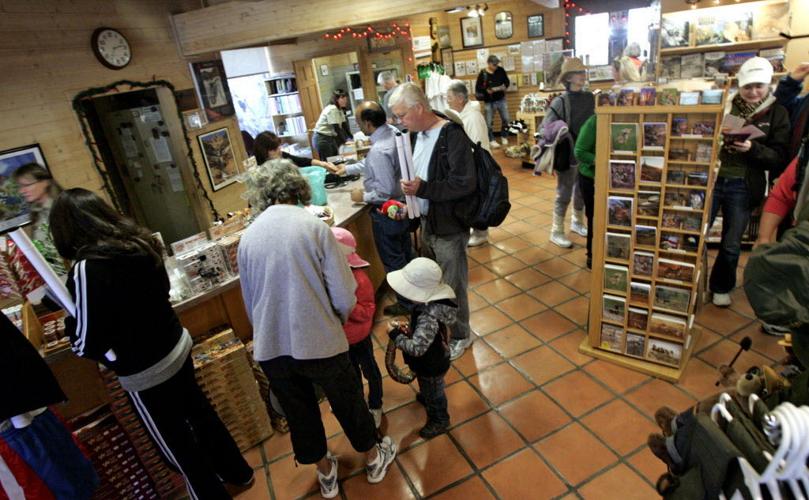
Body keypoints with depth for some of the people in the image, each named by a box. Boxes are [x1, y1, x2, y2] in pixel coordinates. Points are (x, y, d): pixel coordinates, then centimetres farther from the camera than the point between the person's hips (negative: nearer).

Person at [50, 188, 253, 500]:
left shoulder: (87, 270, -24)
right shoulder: (140, 243, -4)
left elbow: (87, 346, -19)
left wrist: (70, 324, 1)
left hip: (144, 373, -7)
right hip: (178, 346, 7)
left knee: (177, 445, 15)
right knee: (199, 412, 26)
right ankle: (239, 473, 47)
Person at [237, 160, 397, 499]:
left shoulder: (247, 237, -1)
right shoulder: (313, 227, -13)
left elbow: (250, 305, 9)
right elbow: (345, 298, -15)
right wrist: (337, 320, 7)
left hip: (270, 349, 4)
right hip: (318, 341, -3)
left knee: (299, 413, 25)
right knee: (348, 402, 22)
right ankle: (373, 459, 46)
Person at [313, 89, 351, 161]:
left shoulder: (340, 110, 8)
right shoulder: (332, 109, -20)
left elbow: (344, 126, 6)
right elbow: (336, 128, -25)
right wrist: (344, 141, -25)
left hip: (330, 137, 9)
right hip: (322, 139, -9)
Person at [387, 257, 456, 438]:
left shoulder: (428, 318, -44)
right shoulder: (432, 301, -15)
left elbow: (416, 348, -43)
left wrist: (396, 335, -31)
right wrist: (410, 330, -7)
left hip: (431, 365, -8)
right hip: (434, 359, 8)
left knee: (433, 392, 21)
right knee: (429, 388, 37)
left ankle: (439, 421, 48)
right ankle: (427, 398, 67)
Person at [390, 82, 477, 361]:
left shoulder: (452, 135, -18)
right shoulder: (419, 135, 6)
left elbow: (465, 183, -23)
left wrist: (422, 189, -24)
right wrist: (406, 200, 4)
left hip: (449, 227, -7)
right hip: (426, 223, 7)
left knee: (453, 286, 8)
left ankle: (461, 336, 30)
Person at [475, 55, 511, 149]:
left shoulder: (501, 70, -2)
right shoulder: (482, 74, -12)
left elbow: (507, 81, 9)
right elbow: (477, 88, -11)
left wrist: (504, 86, -13)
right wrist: (487, 90, -25)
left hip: (501, 99, 3)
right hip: (489, 102, -3)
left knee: (506, 119, 7)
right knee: (489, 122, 2)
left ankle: (504, 136, 27)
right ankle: (492, 140, 16)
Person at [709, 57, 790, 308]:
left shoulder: (777, 114, 3)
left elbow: (779, 158, -1)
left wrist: (753, 148, -18)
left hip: (743, 187, 0)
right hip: (712, 179, 0)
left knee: (731, 245, 7)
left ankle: (722, 287, 30)